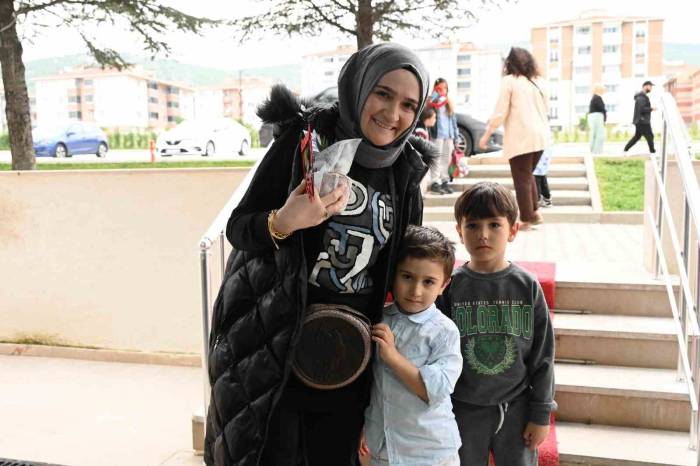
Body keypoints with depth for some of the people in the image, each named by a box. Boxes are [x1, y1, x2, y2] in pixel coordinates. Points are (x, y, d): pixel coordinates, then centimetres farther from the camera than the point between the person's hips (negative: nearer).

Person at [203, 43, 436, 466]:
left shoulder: (405, 174, 3)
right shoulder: (304, 140, -9)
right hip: (277, 343, -4)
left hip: (349, 354, 4)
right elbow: (237, 229, -8)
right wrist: (284, 221, -28)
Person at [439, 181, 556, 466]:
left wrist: (541, 414, 1)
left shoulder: (527, 286, -6)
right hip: (464, 409, 0)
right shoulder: (451, 286, -8)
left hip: (516, 407, 1)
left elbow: (542, 354, 0)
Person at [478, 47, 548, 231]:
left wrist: (487, 134, -2)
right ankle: (535, 212, 14)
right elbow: (545, 111, 17)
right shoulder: (535, 83, 15)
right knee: (528, 176, 20)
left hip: (520, 138, -6)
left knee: (522, 179, 1)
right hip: (539, 136, 7)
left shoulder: (509, 80, -3)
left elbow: (500, 112, -8)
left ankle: (526, 219, 3)